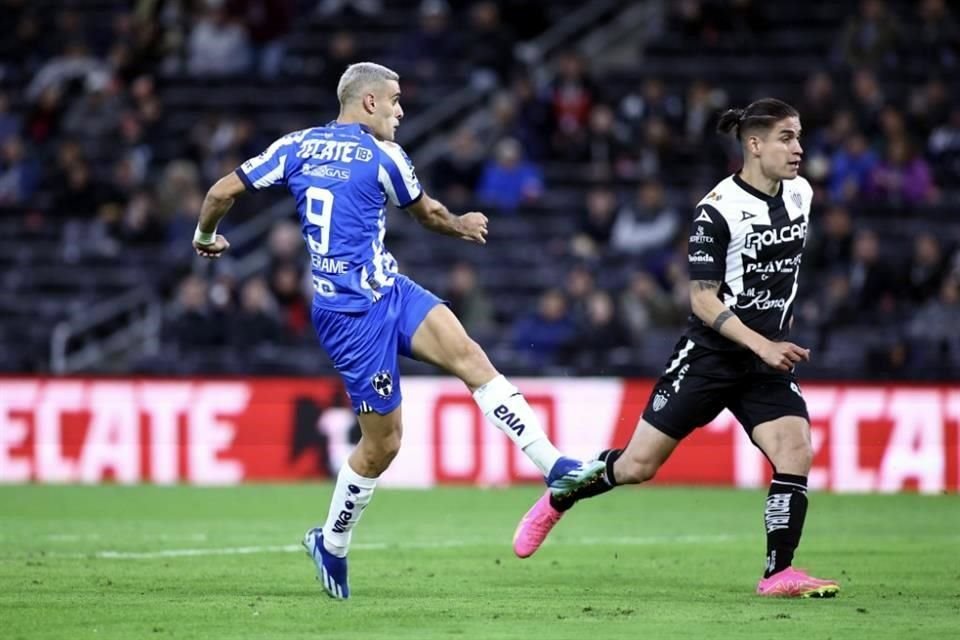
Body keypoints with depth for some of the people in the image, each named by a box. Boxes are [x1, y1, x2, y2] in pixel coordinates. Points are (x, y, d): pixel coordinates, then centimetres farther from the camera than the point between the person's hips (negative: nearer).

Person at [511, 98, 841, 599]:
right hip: (708, 356, -5)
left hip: (767, 361, 5)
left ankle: (779, 573, -10)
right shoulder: (718, 208, -17)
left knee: (795, 450, -17)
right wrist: (763, 346, -26)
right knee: (637, 465, 1)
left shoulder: (800, 194, 3)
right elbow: (703, 300, -18)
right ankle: (557, 501, 28)